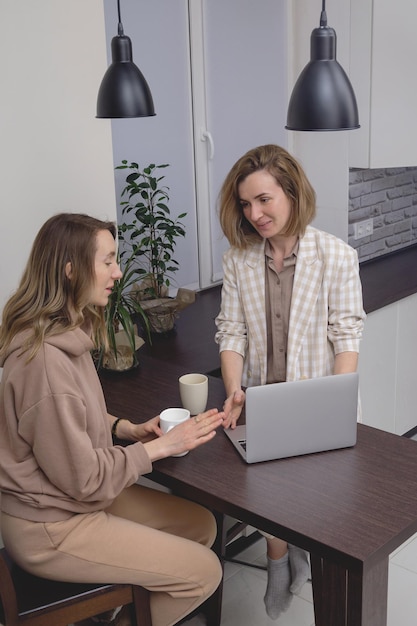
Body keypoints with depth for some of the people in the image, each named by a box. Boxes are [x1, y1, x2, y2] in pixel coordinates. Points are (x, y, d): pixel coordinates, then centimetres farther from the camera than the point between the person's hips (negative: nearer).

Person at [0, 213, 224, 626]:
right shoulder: (46, 360, -30)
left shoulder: (68, 332, 1)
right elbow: (84, 477, -24)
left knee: (200, 525, 10)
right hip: (48, 529, -9)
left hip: (74, 498, 9)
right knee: (203, 571, -5)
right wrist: (164, 445, -15)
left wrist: (129, 429, 0)